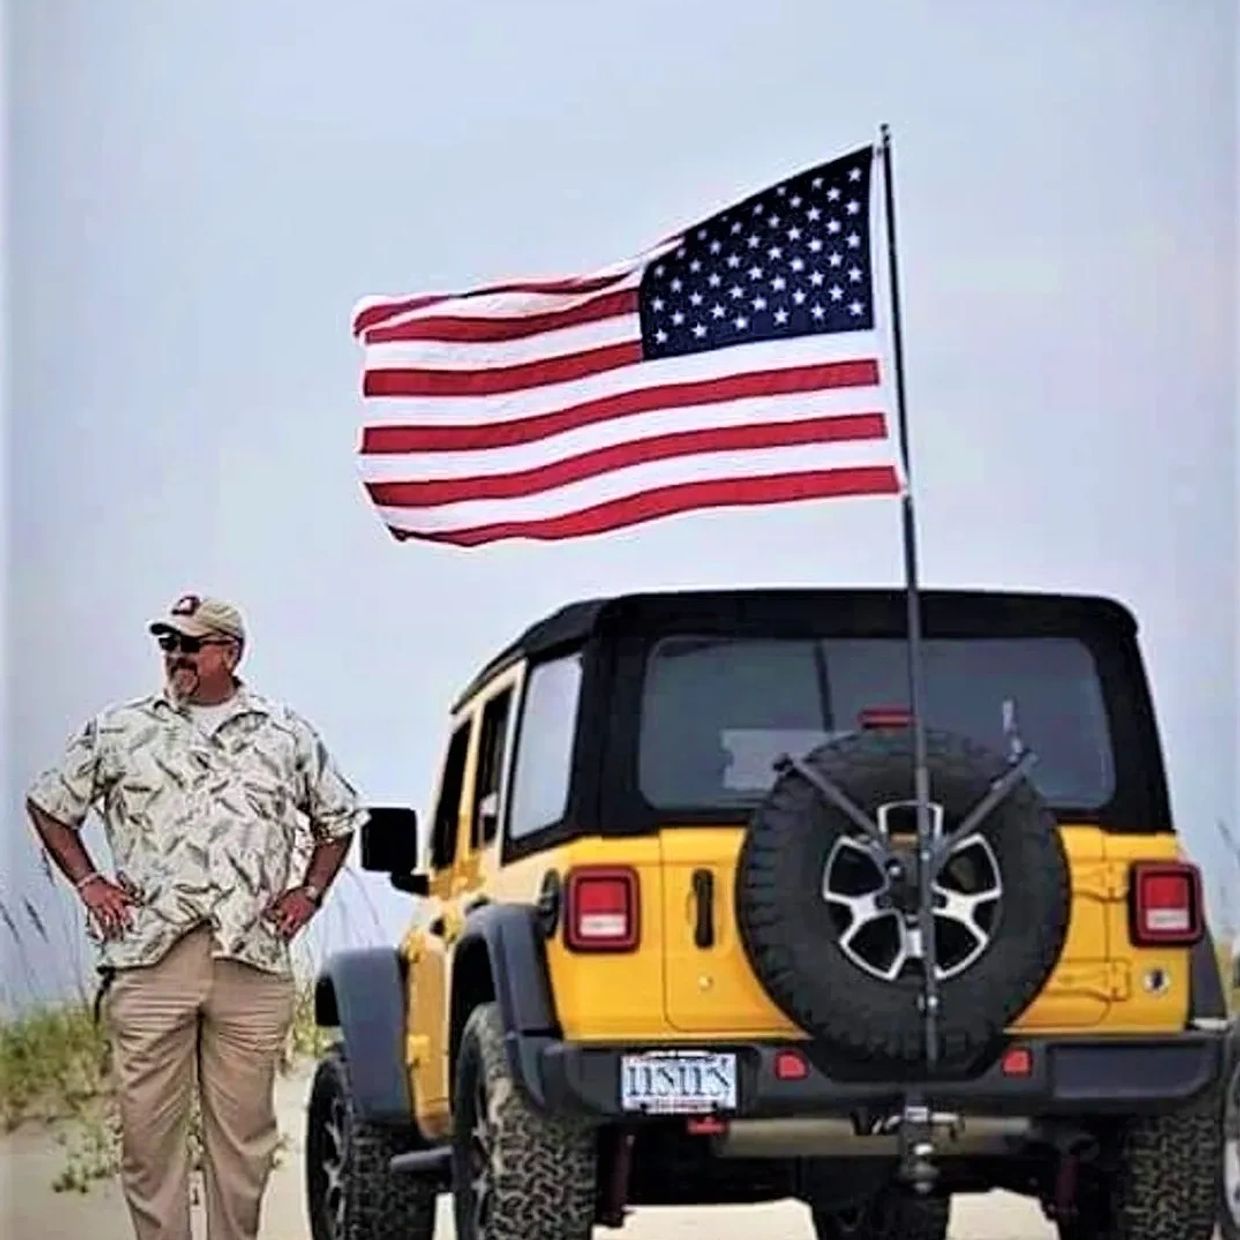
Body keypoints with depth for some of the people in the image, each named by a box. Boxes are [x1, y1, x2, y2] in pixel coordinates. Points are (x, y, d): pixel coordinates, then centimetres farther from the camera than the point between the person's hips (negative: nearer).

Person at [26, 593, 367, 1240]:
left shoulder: (287, 736, 13)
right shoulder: (118, 731, 11)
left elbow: (340, 818, 25)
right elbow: (48, 805, 20)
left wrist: (308, 892, 13)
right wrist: (88, 882, 9)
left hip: (254, 961, 1)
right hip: (150, 958, 0)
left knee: (244, 1126, 3)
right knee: (147, 1123, -3)